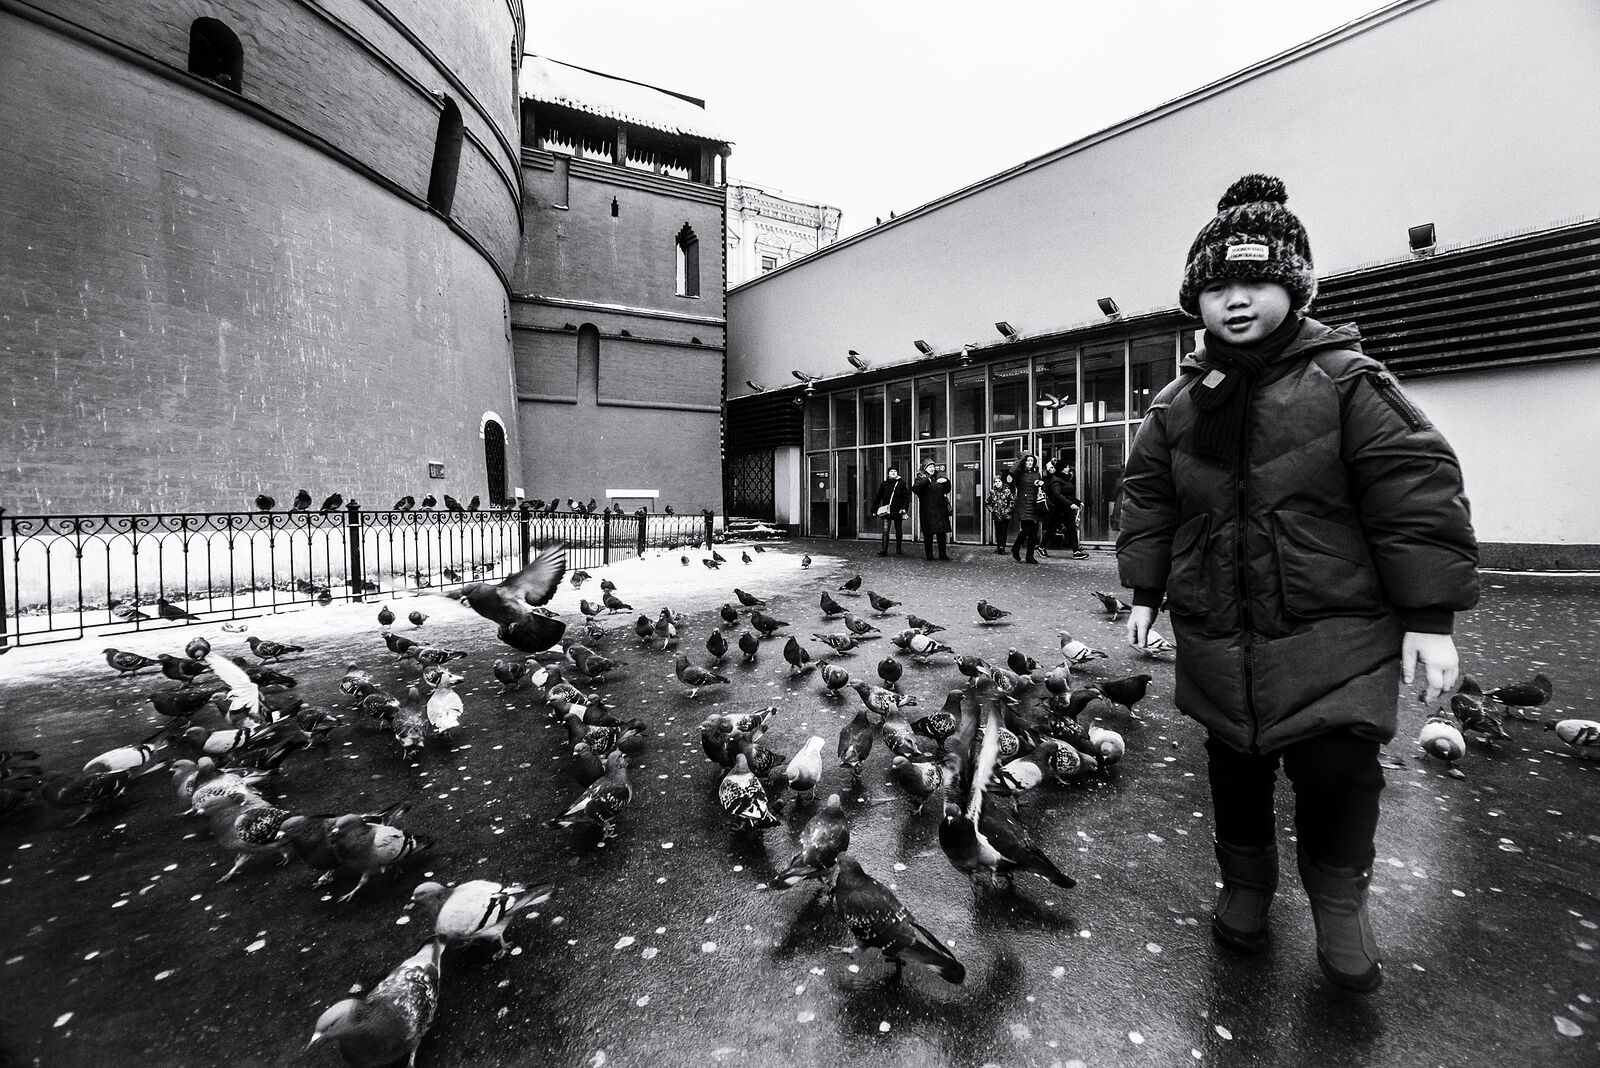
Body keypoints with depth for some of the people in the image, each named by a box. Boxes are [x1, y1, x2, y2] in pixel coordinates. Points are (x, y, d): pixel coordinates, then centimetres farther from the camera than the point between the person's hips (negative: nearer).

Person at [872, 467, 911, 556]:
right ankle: (883, 550, -5)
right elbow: (878, 497, 10)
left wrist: (904, 508, -12)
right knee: (885, 531, -7)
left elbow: (906, 497, 0)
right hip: (886, 511, 0)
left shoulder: (902, 483, 2)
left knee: (899, 532, 8)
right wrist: (874, 509, 8)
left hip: (898, 511, 0)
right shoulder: (884, 484, 6)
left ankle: (898, 551, 20)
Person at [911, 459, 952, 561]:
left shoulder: (939, 477, 14)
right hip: (927, 511, -4)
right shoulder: (921, 478, 0)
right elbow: (915, 489, -18)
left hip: (940, 510, 4)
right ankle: (929, 555, 9)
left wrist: (946, 482, 0)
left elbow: (947, 491, 19)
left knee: (942, 533, 5)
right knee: (928, 534, 0)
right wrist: (926, 480, -25)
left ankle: (942, 554, 13)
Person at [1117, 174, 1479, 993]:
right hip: (1215, 633, 3)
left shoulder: (1346, 380, -5)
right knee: (1234, 765, 13)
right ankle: (1246, 884, 36)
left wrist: (1431, 616, -9)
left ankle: (1338, 897, 24)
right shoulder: (1175, 406, 4)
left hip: (1336, 628, -3)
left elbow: (1418, 493, -6)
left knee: (1337, 767, -7)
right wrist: (1144, 592, 7)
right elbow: (1146, 501, 9)